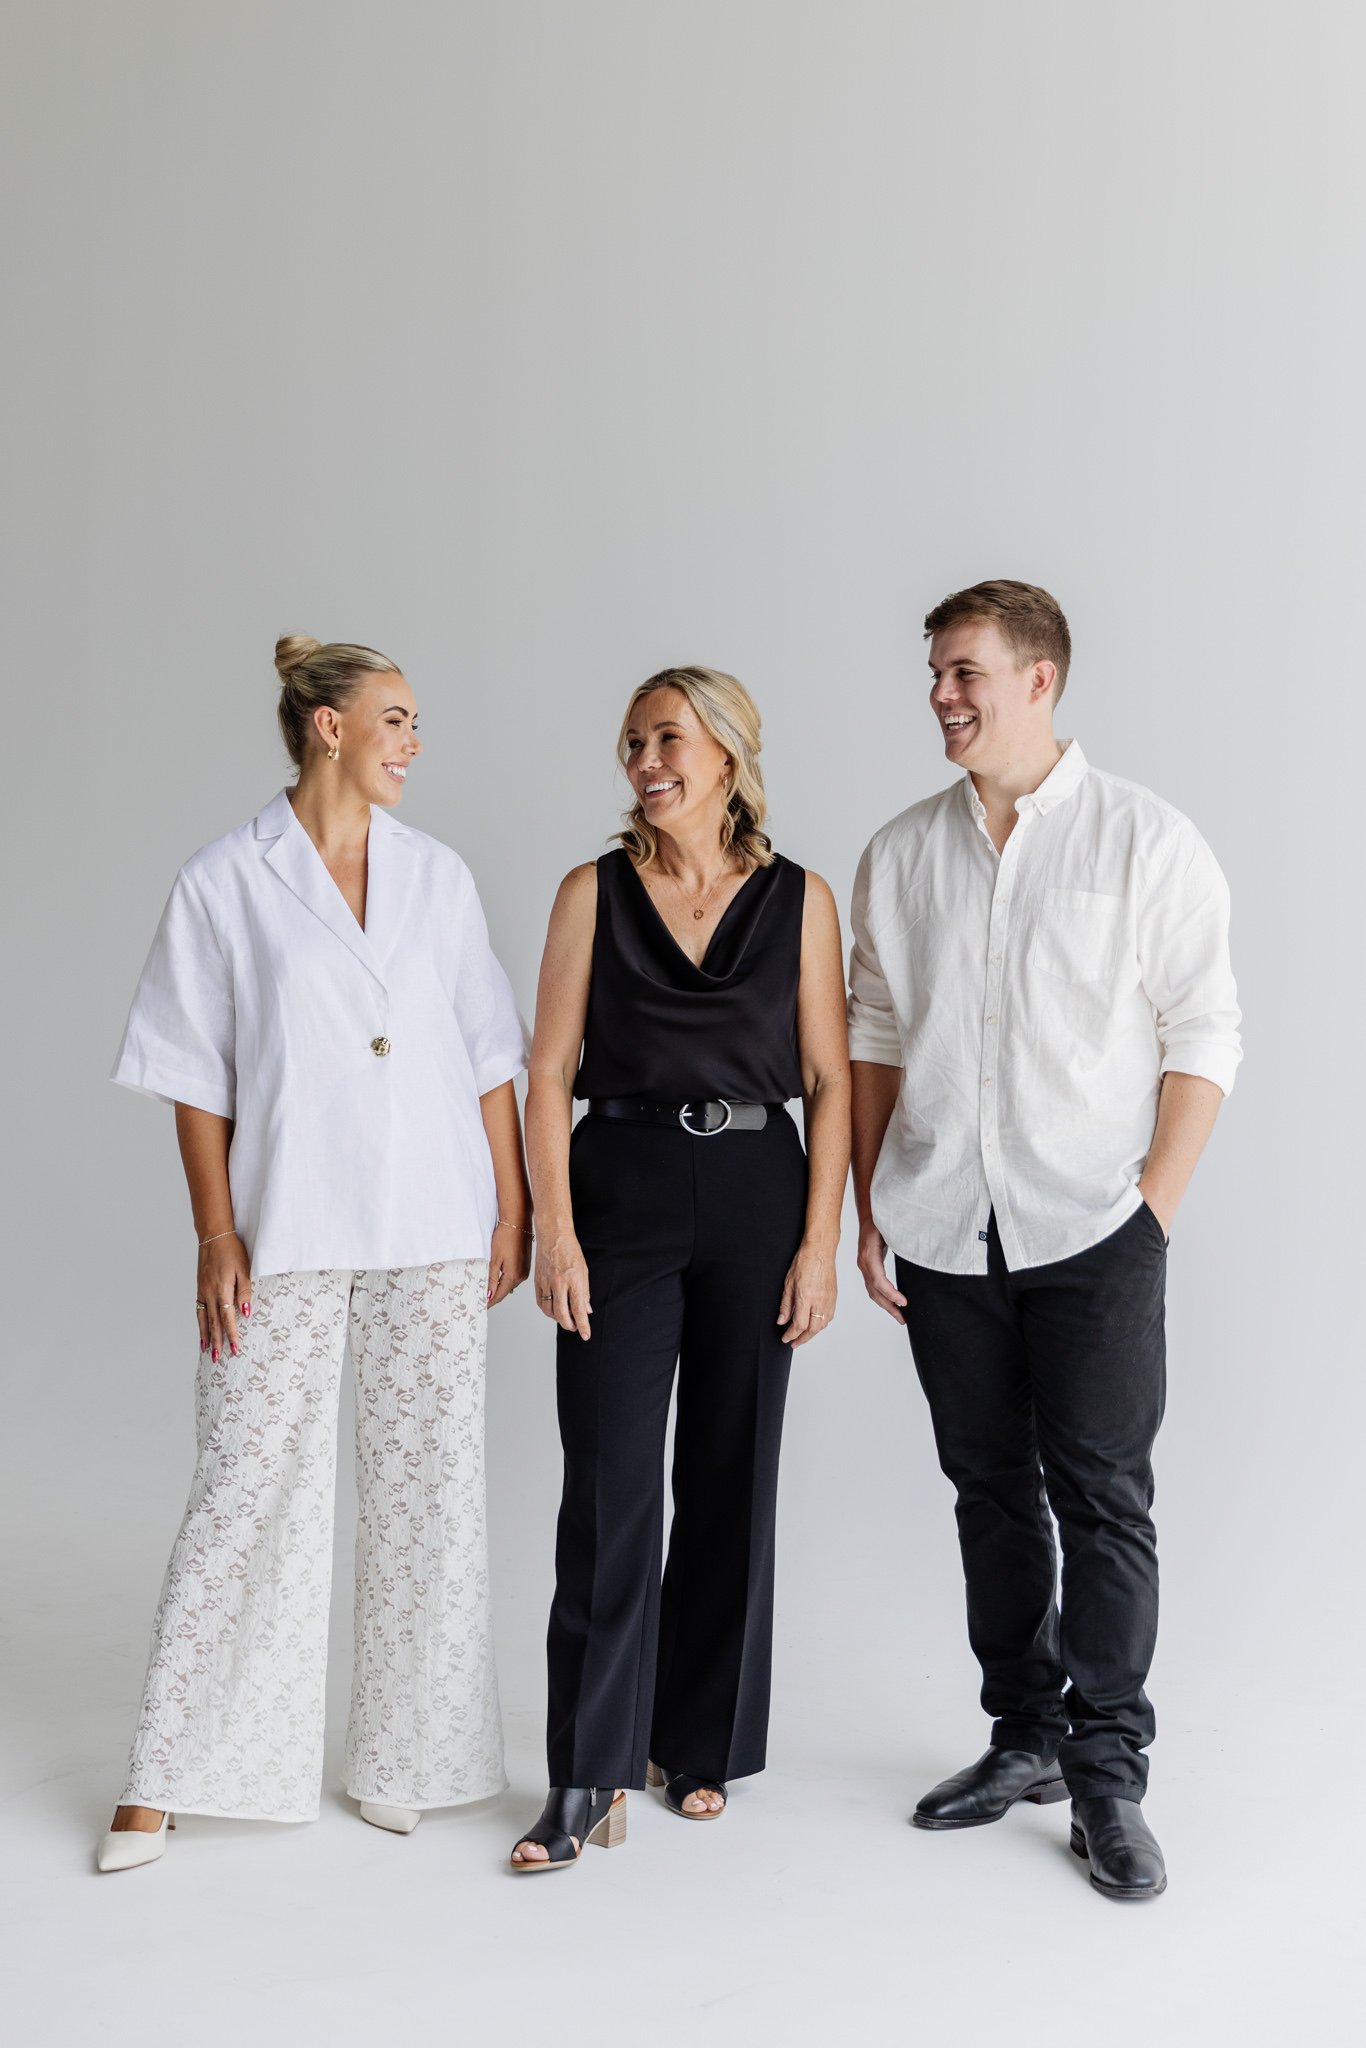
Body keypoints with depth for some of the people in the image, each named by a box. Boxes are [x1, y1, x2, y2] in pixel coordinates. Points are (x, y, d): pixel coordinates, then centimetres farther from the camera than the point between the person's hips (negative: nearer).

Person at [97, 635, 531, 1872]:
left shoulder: (437, 876, 8)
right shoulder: (225, 884, -1)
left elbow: (489, 1058, 9)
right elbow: (196, 1077, -1)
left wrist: (513, 1208, 5)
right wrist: (216, 1236, -7)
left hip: (433, 1233, 3)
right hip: (286, 1231, -3)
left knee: (426, 1486, 7)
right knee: (249, 1489, 0)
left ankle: (401, 1759, 22)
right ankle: (169, 1778, 14)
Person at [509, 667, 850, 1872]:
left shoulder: (799, 901, 3)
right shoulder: (594, 893, 2)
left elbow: (831, 1082, 3)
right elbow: (550, 1073, 1)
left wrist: (820, 1242, -4)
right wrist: (556, 1232, -7)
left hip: (756, 1196, 1)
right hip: (620, 1193, -1)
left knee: (731, 1477, 9)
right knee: (609, 1481, -5)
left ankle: (700, 1745, 24)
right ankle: (592, 1776, 2)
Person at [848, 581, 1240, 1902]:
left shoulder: (1147, 841, -3)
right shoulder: (901, 854, 8)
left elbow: (1202, 1037, -3)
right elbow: (873, 1039, 12)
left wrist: (1154, 1206, -9)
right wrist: (868, 1210, 8)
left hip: (1090, 1231, -3)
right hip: (943, 1233, 4)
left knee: (1102, 1496, -2)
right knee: (991, 1490, 12)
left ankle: (1107, 1772, 9)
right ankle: (1024, 1735, 26)